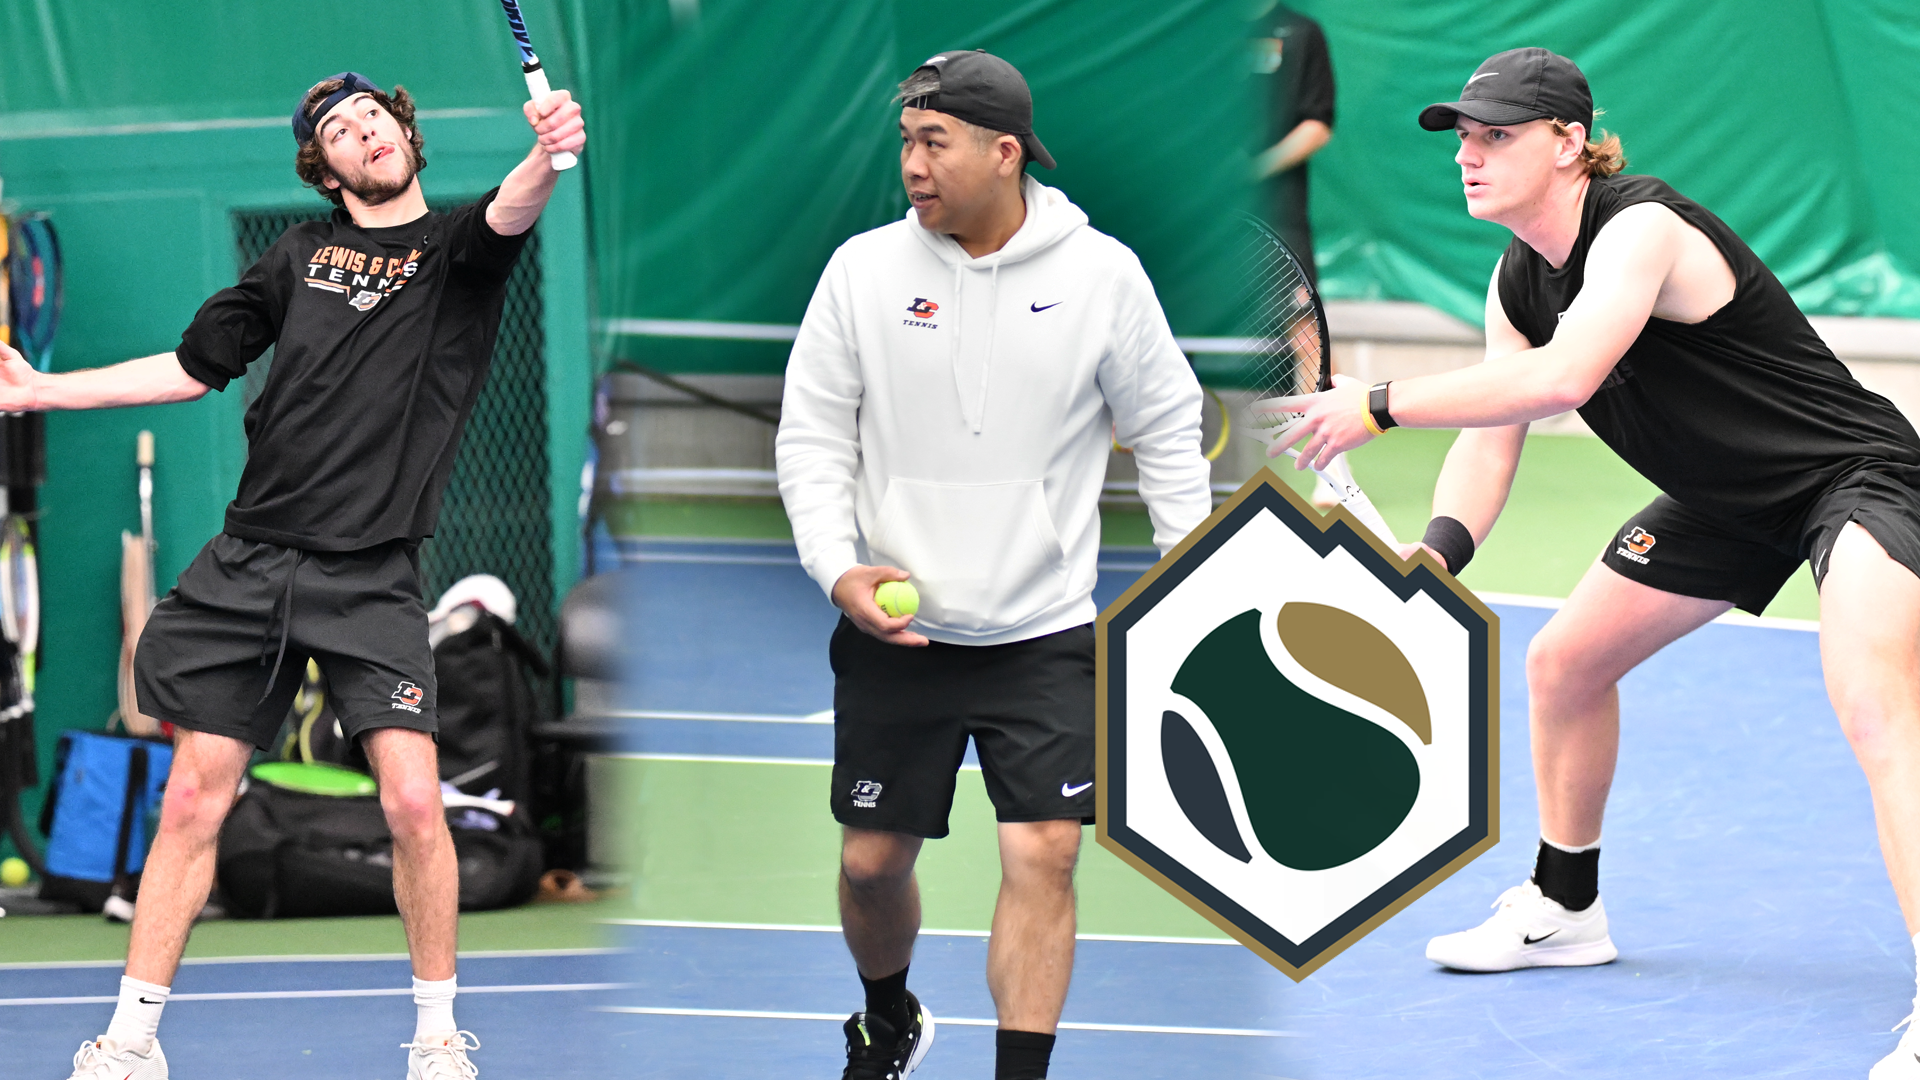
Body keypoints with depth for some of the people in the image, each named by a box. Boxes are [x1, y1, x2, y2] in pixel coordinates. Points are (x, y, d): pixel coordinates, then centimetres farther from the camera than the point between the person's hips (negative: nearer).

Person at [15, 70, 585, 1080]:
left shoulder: (454, 249, 4)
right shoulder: (299, 256, 13)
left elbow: (509, 214, -20)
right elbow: (193, 367, 20)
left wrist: (546, 155, -43)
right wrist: (42, 390, 16)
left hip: (371, 579, -3)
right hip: (250, 561, 3)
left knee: (412, 799, -14)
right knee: (192, 798, 3)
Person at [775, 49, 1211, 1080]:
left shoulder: (1102, 274, -4)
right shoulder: (863, 270, -2)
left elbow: (1167, 430, 6)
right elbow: (812, 435, 3)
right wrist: (839, 569, -11)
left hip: (1045, 636, -1)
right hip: (895, 632, 1)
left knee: (1041, 856, -12)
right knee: (873, 858, 9)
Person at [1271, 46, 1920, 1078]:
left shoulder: (1641, 230, -29)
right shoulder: (1518, 281, 0)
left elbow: (1560, 378, -43)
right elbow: (1490, 436, 3)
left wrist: (1378, 406, -37)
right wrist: (1439, 549, -18)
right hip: (1726, 504, 10)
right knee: (1562, 662, 17)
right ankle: (1564, 911, 40)